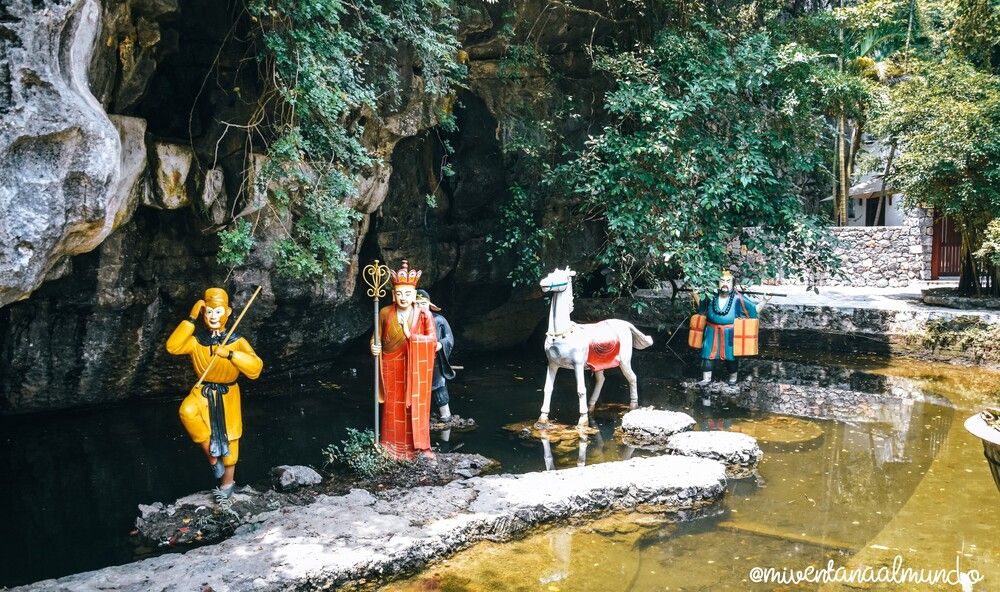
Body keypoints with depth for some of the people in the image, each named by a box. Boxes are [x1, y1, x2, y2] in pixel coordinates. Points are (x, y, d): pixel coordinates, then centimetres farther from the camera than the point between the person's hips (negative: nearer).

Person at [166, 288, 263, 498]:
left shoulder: (237, 342, -11)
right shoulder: (196, 340, -5)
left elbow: (255, 368, -23)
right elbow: (172, 347, -24)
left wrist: (230, 354, -36)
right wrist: (191, 320, -25)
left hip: (227, 395, -1)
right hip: (203, 391, 1)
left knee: (228, 439, 7)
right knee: (187, 411, -31)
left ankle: (227, 482, 29)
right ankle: (212, 456, -14)